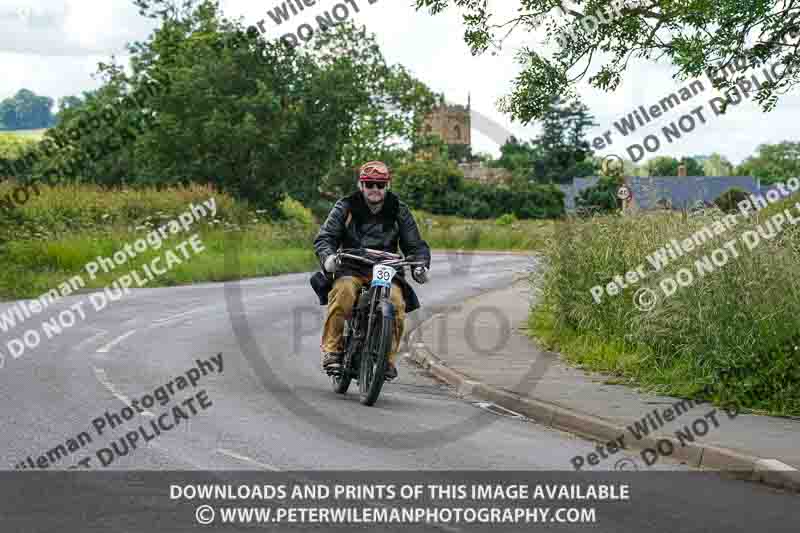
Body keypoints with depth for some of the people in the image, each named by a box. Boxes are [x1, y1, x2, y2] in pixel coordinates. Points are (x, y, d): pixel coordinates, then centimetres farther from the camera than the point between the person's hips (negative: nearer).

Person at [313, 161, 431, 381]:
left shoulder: (399, 210, 9)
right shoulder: (345, 207, 5)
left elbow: (416, 244, 11)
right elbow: (324, 237, 0)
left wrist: (420, 265, -10)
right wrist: (328, 257, -23)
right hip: (352, 269, -1)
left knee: (396, 302, -29)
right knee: (343, 291, -35)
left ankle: (388, 357, -12)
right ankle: (332, 350, -27)